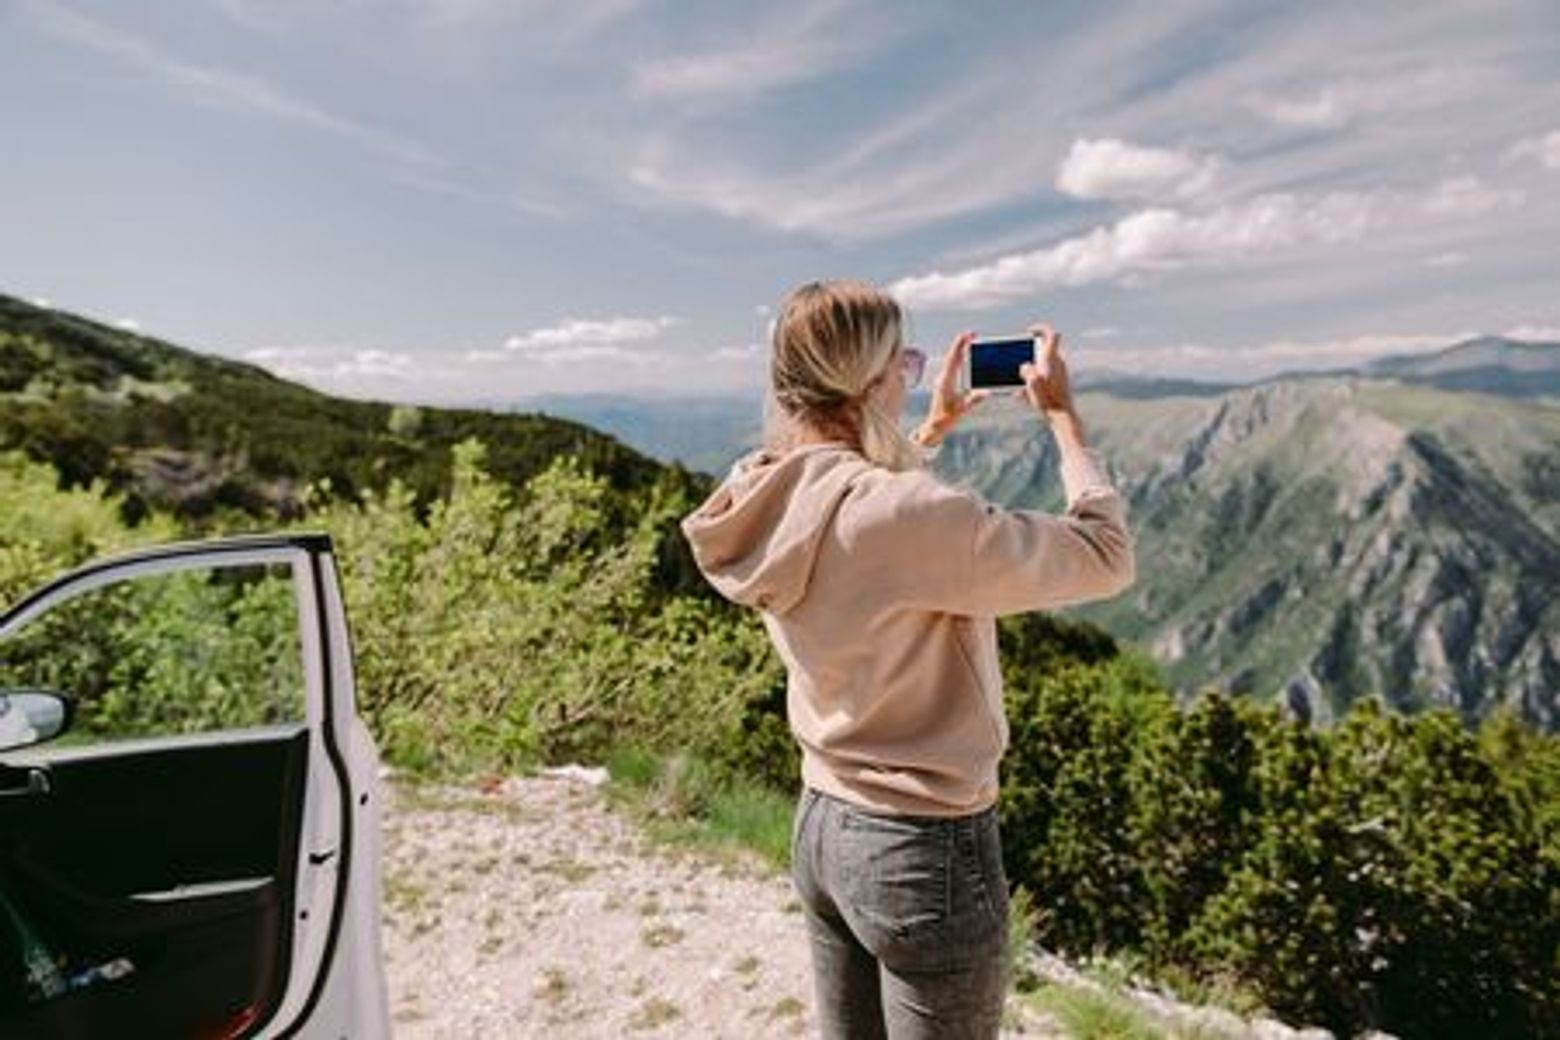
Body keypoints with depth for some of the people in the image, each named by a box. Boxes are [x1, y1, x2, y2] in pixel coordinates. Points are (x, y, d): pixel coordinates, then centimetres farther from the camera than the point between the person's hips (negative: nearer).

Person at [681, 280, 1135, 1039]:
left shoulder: (771, 503, -5)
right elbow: (1106, 556, -16)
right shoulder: (915, 517, -29)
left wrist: (933, 429, 20)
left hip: (823, 828, 7)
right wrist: (1063, 416, -4)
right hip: (927, 848, -7)